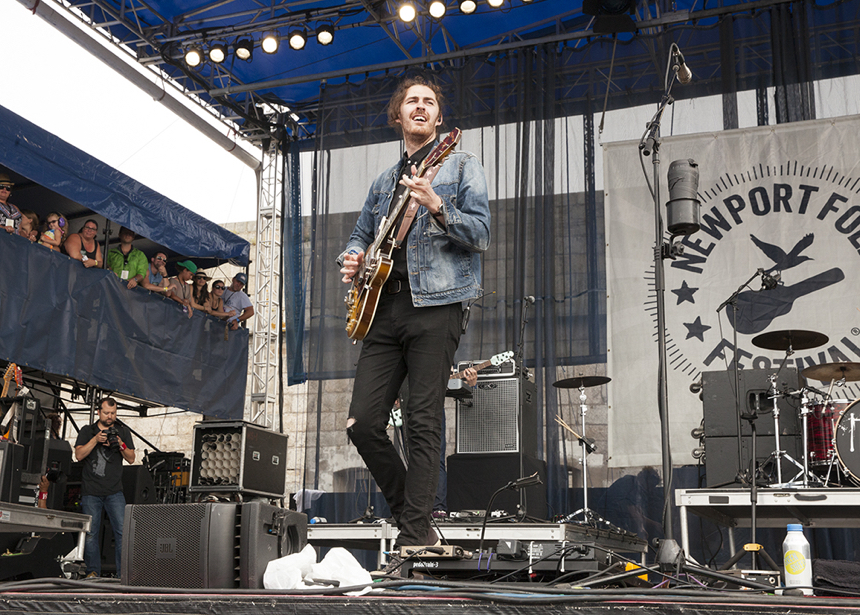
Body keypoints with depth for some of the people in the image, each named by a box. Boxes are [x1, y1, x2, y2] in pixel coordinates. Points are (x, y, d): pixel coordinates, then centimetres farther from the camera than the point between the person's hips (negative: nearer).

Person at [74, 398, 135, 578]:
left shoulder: (123, 431, 13)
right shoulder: (87, 431, 10)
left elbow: (131, 459, 8)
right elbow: (79, 455, -1)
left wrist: (121, 445, -10)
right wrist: (95, 440, -13)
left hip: (114, 491, 0)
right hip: (91, 491, 0)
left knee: (122, 530, -8)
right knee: (90, 532, 0)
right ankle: (93, 571, 8)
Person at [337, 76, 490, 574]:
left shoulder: (461, 165, 8)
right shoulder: (384, 182, 25)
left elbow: (481, 234, -3)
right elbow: (362, 234, 30)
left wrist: (437, 207, -20)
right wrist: (353, 257, 6)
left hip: (435, 304, -5)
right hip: (384, 307, 6)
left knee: (424, 421, -9)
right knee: (363, 423, -3)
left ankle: (414, 538, -4)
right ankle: (412, 514, 15)